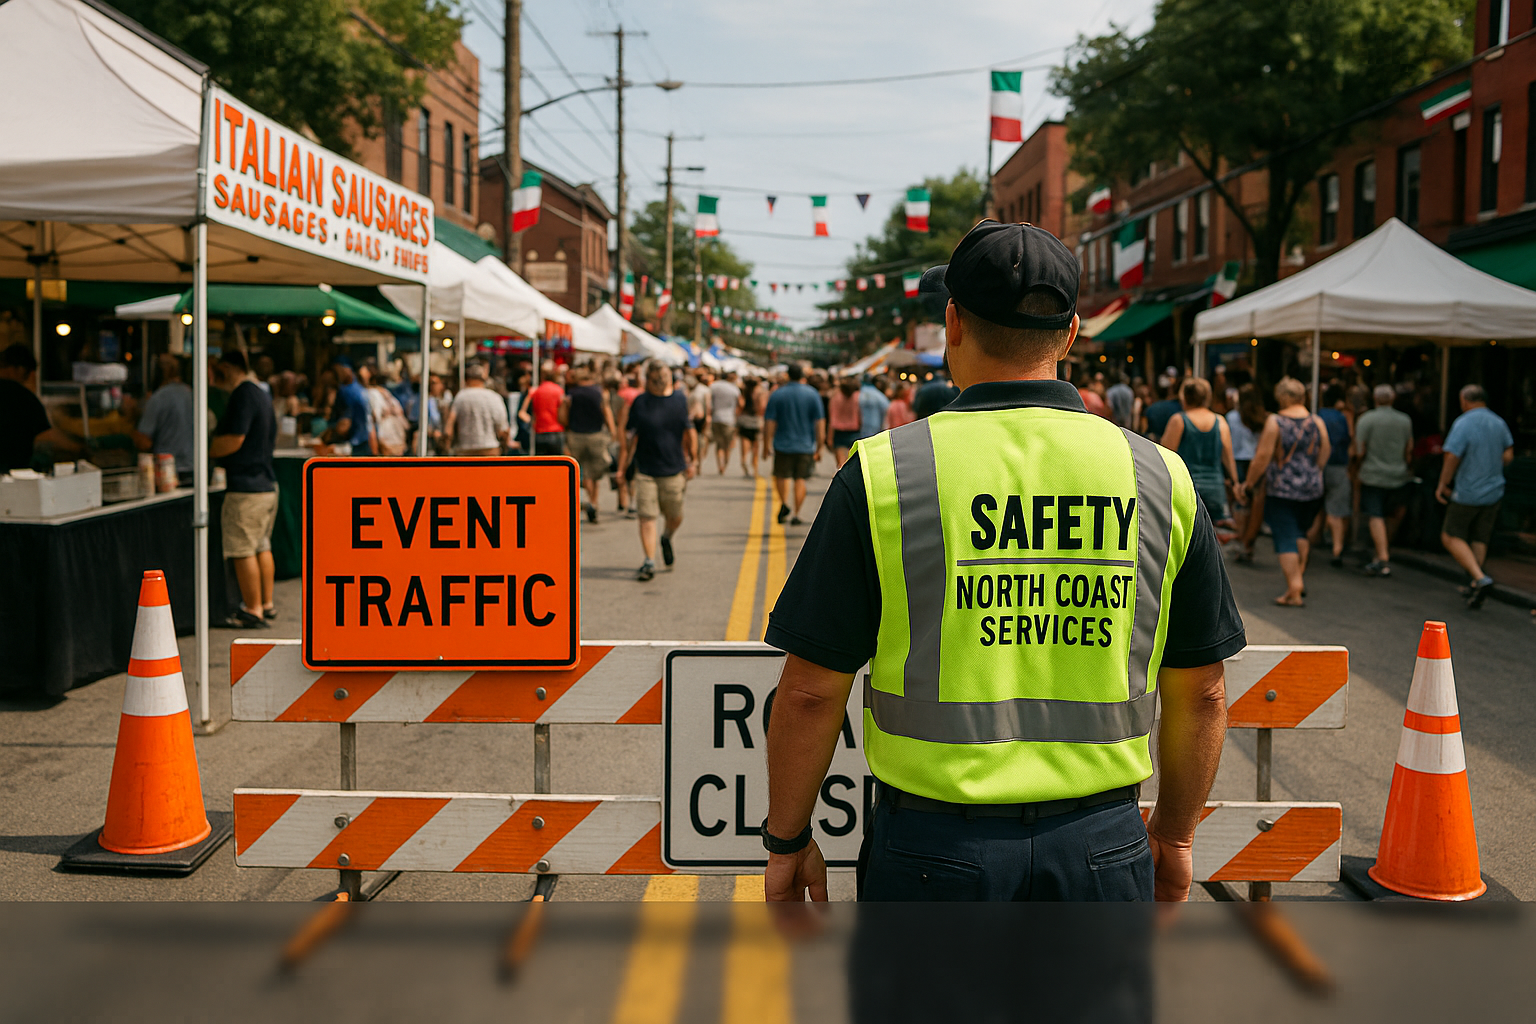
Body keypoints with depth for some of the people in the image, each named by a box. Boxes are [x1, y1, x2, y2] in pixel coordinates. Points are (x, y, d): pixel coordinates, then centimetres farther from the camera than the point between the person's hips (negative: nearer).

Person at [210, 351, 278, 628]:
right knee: (262, 546, 16)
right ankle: (267, 605, 22)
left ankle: (253, 611, -1)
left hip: (245, 487, -10)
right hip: (267, 483, 10)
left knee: (243, 550, -4)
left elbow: (233, 440, -21)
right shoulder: (263, 396, 17)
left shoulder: (242, 395, -13)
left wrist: (205, 450, -5)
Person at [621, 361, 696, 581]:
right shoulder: (640, 402, -2)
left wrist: (693, 460, 12)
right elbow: (630, 434, 4)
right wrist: (625, 460, 0)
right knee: (646, 516, -7)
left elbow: (690, 431, 13)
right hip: (645, 470, -2)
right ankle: (649, 562, -1)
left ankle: (666, 539, 43)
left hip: (674, 468, 2)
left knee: (675, 517, 11)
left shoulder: (680, 399, 4)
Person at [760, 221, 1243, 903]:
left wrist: (786, 841, 7)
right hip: (1104, 849, 2)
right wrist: (1174, 835, 20)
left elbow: (812, 690, -6)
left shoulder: (882, 473, -8)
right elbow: (1200, 695, 6)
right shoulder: (1160, 478, 0)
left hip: (933, 847, -2)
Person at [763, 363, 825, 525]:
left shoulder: (777, 394, -2)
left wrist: (766, 445, 4)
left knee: (781, 475, 15)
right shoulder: (812, 394, -1)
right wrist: (819, 447, 4)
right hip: (806, 445, 0)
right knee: (800, 479, 6)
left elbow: (769, 422, -3)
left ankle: (784, 503, -6)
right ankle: (795, 514, 5)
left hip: (783, 444, 0)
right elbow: (820, 423, -2)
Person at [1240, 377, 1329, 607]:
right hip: (1312, 489, 4)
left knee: (1286, 538, -2)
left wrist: (1250, 481, 1)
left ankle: (1294, 590, -7)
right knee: (1300, 532, 24)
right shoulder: (1317, 423, 3)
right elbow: (1324, 457, 9)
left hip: (1281, 489, -4)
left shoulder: (1275, 422, -9)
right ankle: (1300, 576, 20)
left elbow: (1263, 456, -11)